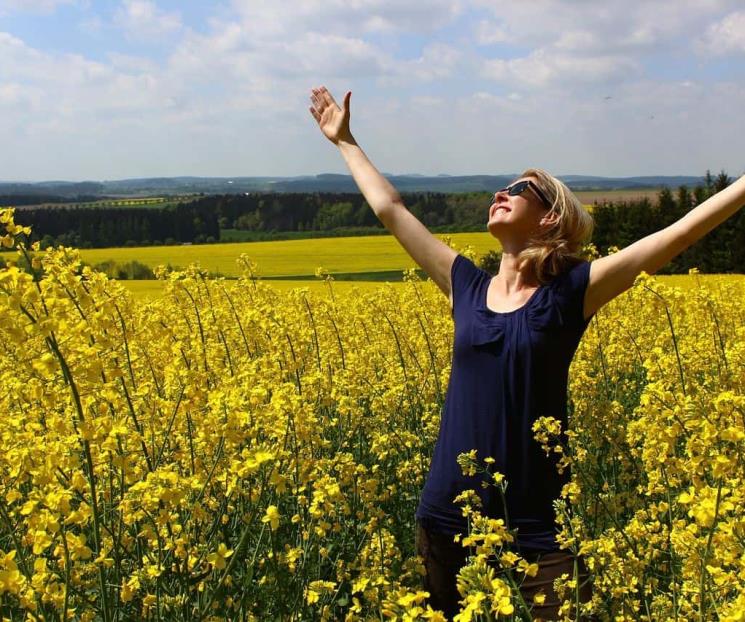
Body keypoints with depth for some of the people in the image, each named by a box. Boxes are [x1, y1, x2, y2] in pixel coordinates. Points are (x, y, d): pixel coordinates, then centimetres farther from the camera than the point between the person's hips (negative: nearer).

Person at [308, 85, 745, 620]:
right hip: (448, 521, 4)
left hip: (533, 530, -3)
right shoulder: (468, 287, 7)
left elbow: (680, 231, -7)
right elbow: (390, 208, 15)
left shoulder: (571, 291, -3)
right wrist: (345, 141, 22)